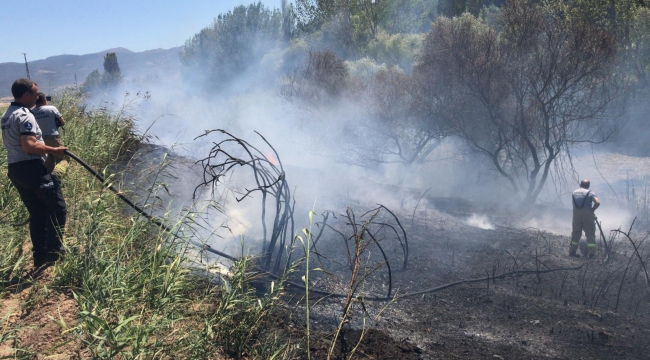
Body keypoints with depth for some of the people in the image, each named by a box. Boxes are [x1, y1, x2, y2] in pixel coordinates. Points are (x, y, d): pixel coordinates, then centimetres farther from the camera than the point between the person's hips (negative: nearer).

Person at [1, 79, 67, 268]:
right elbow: (29, 146, -25)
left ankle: (40, 257, 14)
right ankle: (53, 253, -3)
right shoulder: (25, 116, -15)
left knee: (37, 212, 13)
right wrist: (53, 150, -15)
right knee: (57, 206, -3)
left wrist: (45, 147, 21)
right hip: (30, 168, -10)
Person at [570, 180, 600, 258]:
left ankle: (572, 251, 16)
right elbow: (597, 202, -17)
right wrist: (592, 210, -2)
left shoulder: (574, 193, 14)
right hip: (587, 214, -4)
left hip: (576, 214, 4)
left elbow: (574, 204, 10)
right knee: (590, 234, 3)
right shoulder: (590, 193, -2)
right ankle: (591, 253, 0)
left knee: (576, 233, 13)